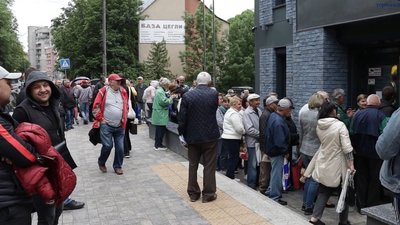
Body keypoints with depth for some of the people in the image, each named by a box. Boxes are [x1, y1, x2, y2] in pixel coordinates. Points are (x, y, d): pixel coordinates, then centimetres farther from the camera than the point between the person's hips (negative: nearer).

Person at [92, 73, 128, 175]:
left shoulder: (123, 92, 6)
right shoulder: (104, 91, -7)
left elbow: (126, 106, 18)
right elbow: (96, 106, -5)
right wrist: (100, 119, -5)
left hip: (120, 126, 4)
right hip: (106, 125, -4)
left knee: (120, 147, 4)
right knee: (107, 146, -9)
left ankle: (117, 166, 21)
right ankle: (101, 163, 19)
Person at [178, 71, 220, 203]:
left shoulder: (187, 96, -8)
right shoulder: (214, 94, -8)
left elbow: (182, 118, -6)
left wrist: (182, 134, 4)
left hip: (192, 136, 1)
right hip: (210, 136, -1)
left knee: (193, 165, 14)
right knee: (209, 165, 8)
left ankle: (193, 193, 22)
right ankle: (208, 194, 15)